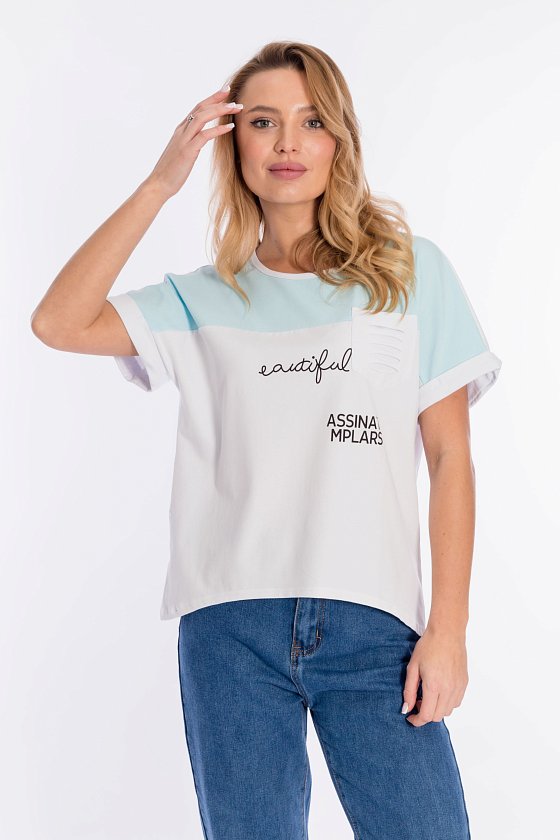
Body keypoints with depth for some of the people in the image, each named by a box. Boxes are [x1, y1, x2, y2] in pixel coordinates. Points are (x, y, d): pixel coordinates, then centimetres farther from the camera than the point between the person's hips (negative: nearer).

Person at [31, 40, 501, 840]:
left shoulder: (411, 270, 7)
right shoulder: (206, 300, 11)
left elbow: (450, 457, 4)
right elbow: (59, 323, -3)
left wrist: (449, 627, -2)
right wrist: (161, 183, -4)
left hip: (373, 622, -1)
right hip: (231, 624, 2)